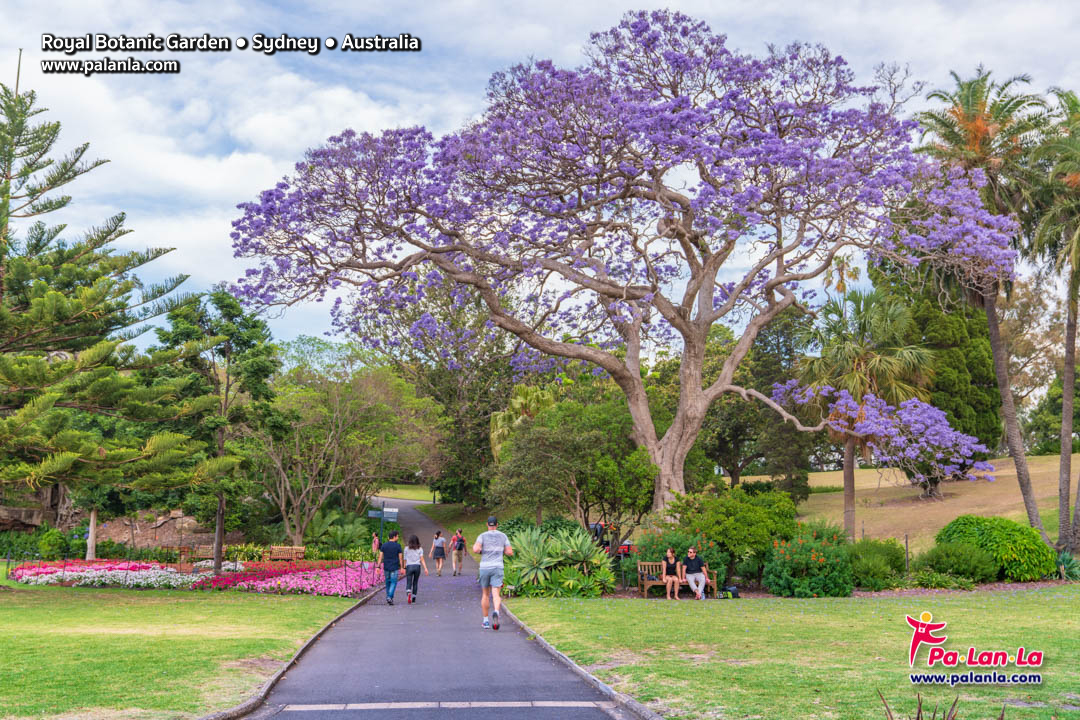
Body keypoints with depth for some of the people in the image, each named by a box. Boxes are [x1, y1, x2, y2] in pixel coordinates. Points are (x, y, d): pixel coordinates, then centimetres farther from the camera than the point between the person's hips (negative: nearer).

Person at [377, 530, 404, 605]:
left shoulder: (383, 545, 2)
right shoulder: (398, 545, -6)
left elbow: (380, 556, -2)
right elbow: (400, 557, -3)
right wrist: (401, 568, 4)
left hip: (386, 568, 3)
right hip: (395, 568, -3)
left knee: (388, 583, 16)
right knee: (393, 583, 0)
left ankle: (389, 597, 22)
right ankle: (389, 597, -17)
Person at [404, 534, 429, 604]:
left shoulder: (406, 549, 4)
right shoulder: (420, 549, 4)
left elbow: (405, 560, 6)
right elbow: (422, 560, -3)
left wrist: (404, 568, 16)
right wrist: (425, 568, -6)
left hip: (409, 567, -1)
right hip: (417, 566, 1)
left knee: (408, 583, -2)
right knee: (415, 583, 16)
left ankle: (408, 593, -31)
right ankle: (413, 597, 19)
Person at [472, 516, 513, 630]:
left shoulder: (482, 536, -1)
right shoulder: (503, 536, 6)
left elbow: (476, 549, -17)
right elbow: (510, 552, 3)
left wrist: (479, 551, 7)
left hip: (484, 568, 0)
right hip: (497, 568, 0)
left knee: (485, 594, 16)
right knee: (495, 595, -7)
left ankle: (486, 621, 18)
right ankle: (496, 613, -38)